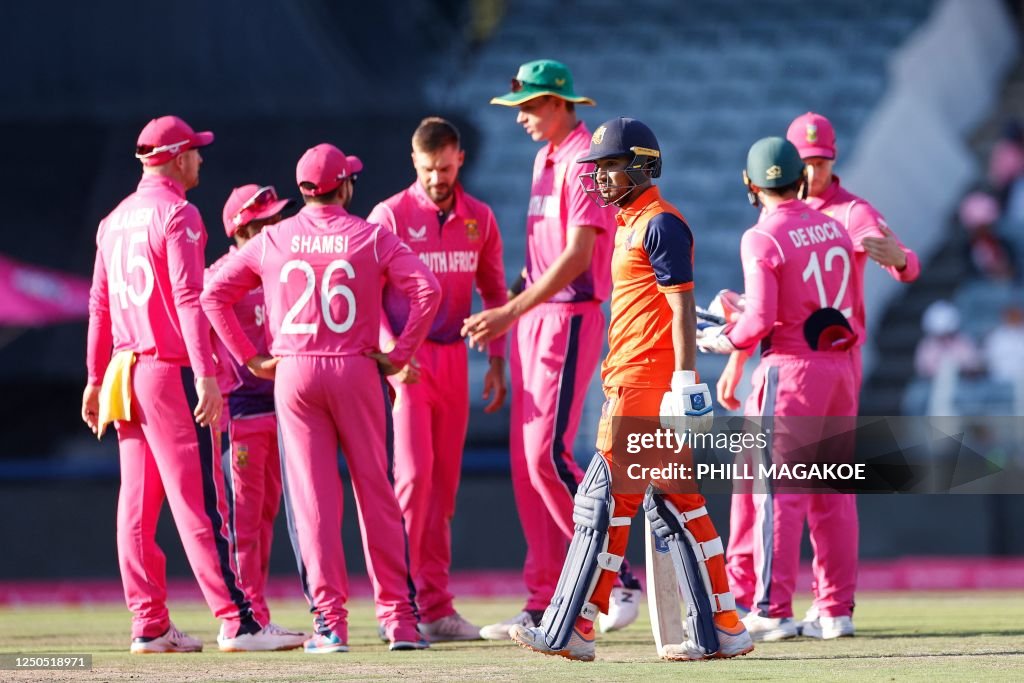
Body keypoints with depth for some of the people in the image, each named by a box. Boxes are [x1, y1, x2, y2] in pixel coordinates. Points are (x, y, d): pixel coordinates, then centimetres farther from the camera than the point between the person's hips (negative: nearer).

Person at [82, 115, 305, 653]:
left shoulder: (115, 220, 15)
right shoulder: (177, 214, -9)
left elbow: (100, 305, 17)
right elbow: (189, 300, -17)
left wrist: (96, 379, 20)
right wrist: (206, 374, -21)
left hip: (125, 370, 8)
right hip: (171, 371, -8)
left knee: (137, 503, 7)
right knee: (198, 498, -10)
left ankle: (150, 627, 8)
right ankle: (235, 622, -13)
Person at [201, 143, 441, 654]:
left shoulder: (271, 241, 6)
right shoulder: (371, 238, 1)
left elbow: (214, 294, 5)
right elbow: (426, 289, -11)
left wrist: (249, 358, 7)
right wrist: (400, 355, -6)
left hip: (293, 375, 1)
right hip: (357, 371, -1)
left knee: (311, 497, 2)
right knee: (375, 493, 5)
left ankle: (330, 621, -3)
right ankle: (399, 617, 5)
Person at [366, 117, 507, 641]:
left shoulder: (479, 219, 8)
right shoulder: (389, 216, -5)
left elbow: (494, 292, 16)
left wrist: (497, 361, 8)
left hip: (453, 357, 5)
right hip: (404, 360, -4)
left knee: (444, 481, 6)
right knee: (414, 472, -15)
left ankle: (435, 607, 9)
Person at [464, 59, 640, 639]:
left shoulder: (586, 160, -14)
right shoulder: (546, 158, 16)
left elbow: (578, 253, -23)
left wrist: (513, 312, -28)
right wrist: (508, 312, 18)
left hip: (570, 318, -9)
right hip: (532, 315, 9)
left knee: (548, 455, -15)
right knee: (525, 461, 6)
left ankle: (619, 579, -7)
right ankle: (545, 603, 9)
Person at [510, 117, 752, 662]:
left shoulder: (661, 224, -10)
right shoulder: (630, 223, 19)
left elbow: (682, 307, -16)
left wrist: (684, 383, -22)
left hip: (646, 385, -10)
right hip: (635, 386, 10)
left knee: (606, 502, -9)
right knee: (676, 502, 10)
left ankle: (571, 630, -8)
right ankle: (722, 629, 12)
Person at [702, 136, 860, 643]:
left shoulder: (762, 238, -10)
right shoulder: (834, 228, 11)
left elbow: (760, 319, -18)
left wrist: (723, 340, 0)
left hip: (790, 368, -7)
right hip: (841, 366, 7)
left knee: (777, 488, -5)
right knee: (831, 490, 12)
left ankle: (772, 609, -9)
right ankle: (837, 609, 14)